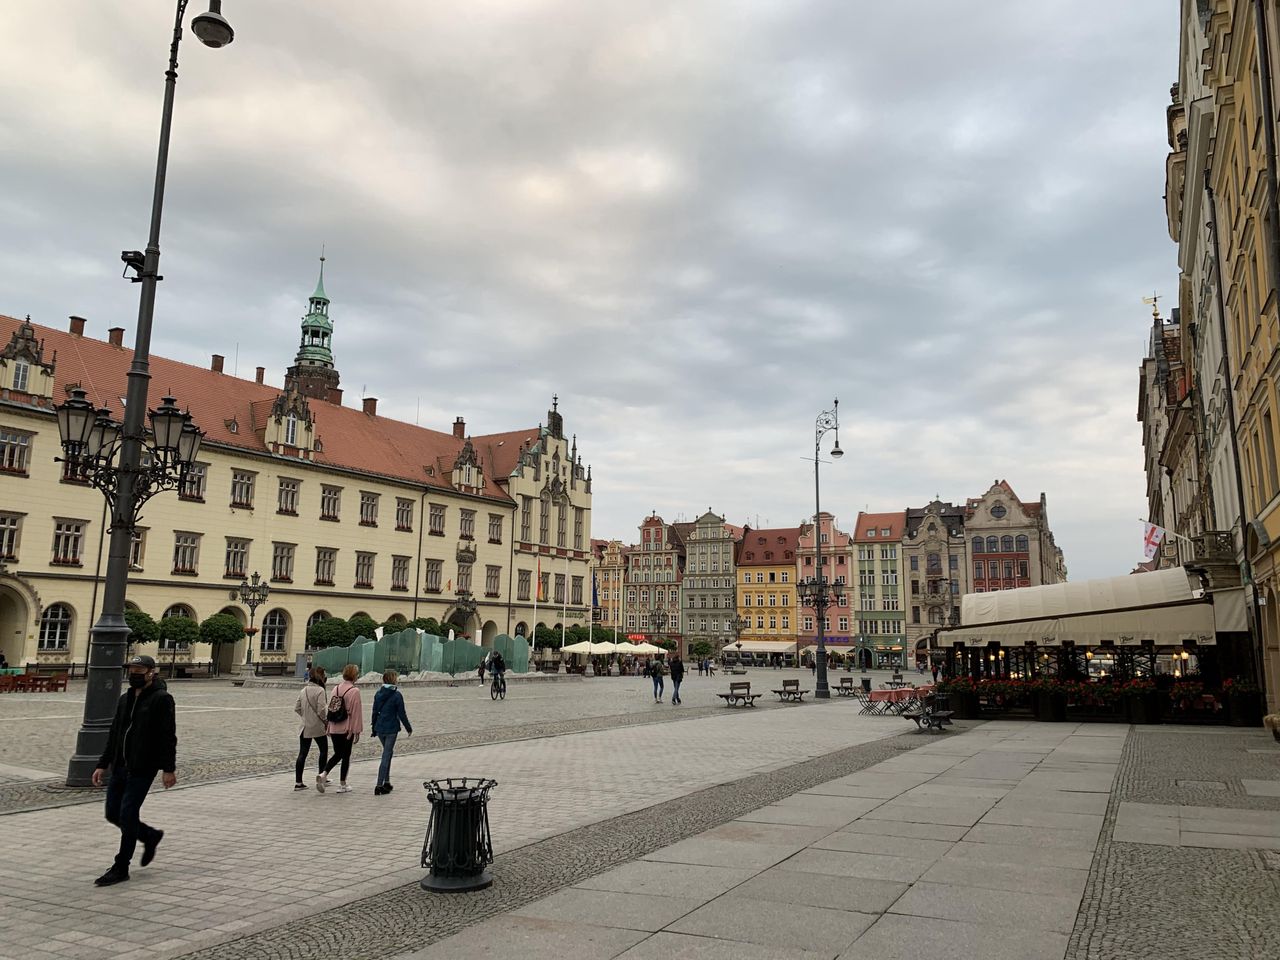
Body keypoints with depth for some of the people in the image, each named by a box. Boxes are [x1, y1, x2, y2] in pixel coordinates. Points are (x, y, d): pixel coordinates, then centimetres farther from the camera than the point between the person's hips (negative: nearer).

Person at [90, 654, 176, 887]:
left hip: (142, 769, -8)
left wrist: (168, 768, -18)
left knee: (127, 815, -6)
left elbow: (168, 736, -13)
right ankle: (151, 836, 31)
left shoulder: (161, 699, -9)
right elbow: (114, 734, 20)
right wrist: (103, 765, 16)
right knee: (113, 814, 8)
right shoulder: (125, 698, 14)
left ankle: (121, 869, 7)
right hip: (120, 767, 8)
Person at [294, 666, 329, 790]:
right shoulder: (320, 690, -15)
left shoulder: (304, 690, 7)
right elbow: (321, 710, -20)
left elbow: (296, 708, 10)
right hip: (317, 727, -6)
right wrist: (326, 720, -4)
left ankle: (298, 782, 4)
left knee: (302, 754, 5)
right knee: (324, 750, 14)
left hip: (305, 727, 6)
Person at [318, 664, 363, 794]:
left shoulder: (336, 689, 4)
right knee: (346, 756, 7)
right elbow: (356, 712, -12)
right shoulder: (355, 691, -13)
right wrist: (357, 731, -6)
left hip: (334, 728, 5)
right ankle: (342, 785, 13)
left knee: (337, 754, 18)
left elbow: (330, 708, 9)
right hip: (347, 729, -5)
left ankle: (323, 774, -2)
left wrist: (329, 726, 17)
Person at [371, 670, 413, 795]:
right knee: (386, 756, -2)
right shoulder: (397, 695, -13)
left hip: (379, 729, 6)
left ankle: (386, 782, 24)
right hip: (391, 729, -6)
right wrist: (409, 728, 3)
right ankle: (379, 786, -3)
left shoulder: (378, 694, 4)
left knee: (387, 752, 21)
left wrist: (374, 728, 19)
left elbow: (375, 712, 10)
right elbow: (402, 714, -9)